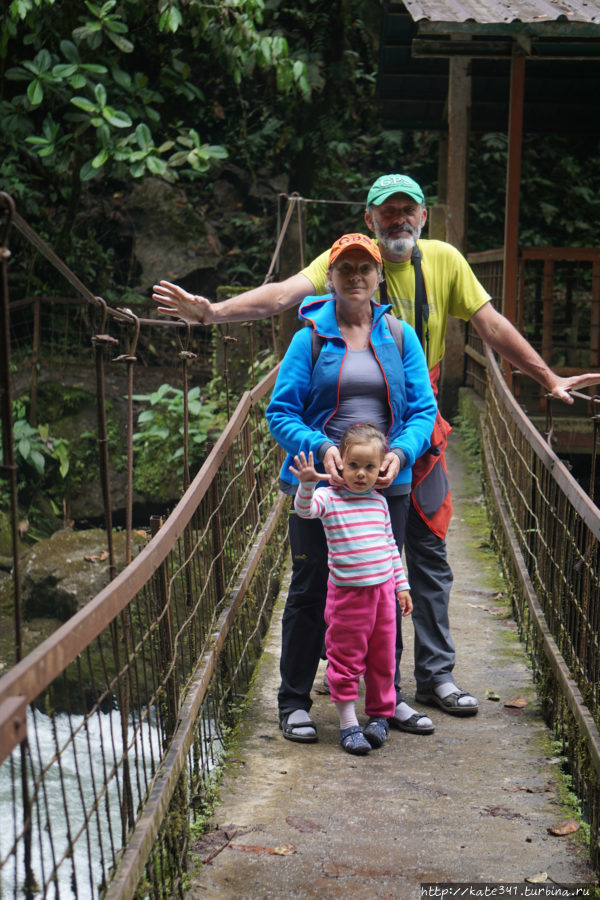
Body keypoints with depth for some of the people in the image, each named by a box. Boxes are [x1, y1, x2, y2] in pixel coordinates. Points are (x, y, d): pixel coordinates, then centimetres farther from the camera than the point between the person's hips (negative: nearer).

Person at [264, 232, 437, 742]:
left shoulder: (401, 336, 8)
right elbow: (281, 412, -2)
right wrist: (320, 448, -19)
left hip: (387, 486, 2)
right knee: (310, 591, 1)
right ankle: (294, 703, 13)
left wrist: (400, 453, -14)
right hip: (319, 484, -2)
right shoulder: (310, 337, 2)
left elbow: (423, 409, 5)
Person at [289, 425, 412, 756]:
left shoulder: (379, 502, 8)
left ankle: (380, 715, 26)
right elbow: (304, 509, -26)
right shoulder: (328, 498, -6)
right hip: (347, 592, -4)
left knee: (383, 657, 11)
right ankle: (348, 725, 10)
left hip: (383, 589, 4)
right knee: (346, 659, 2)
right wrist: (307, 483, -44)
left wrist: (401, 585, 15)